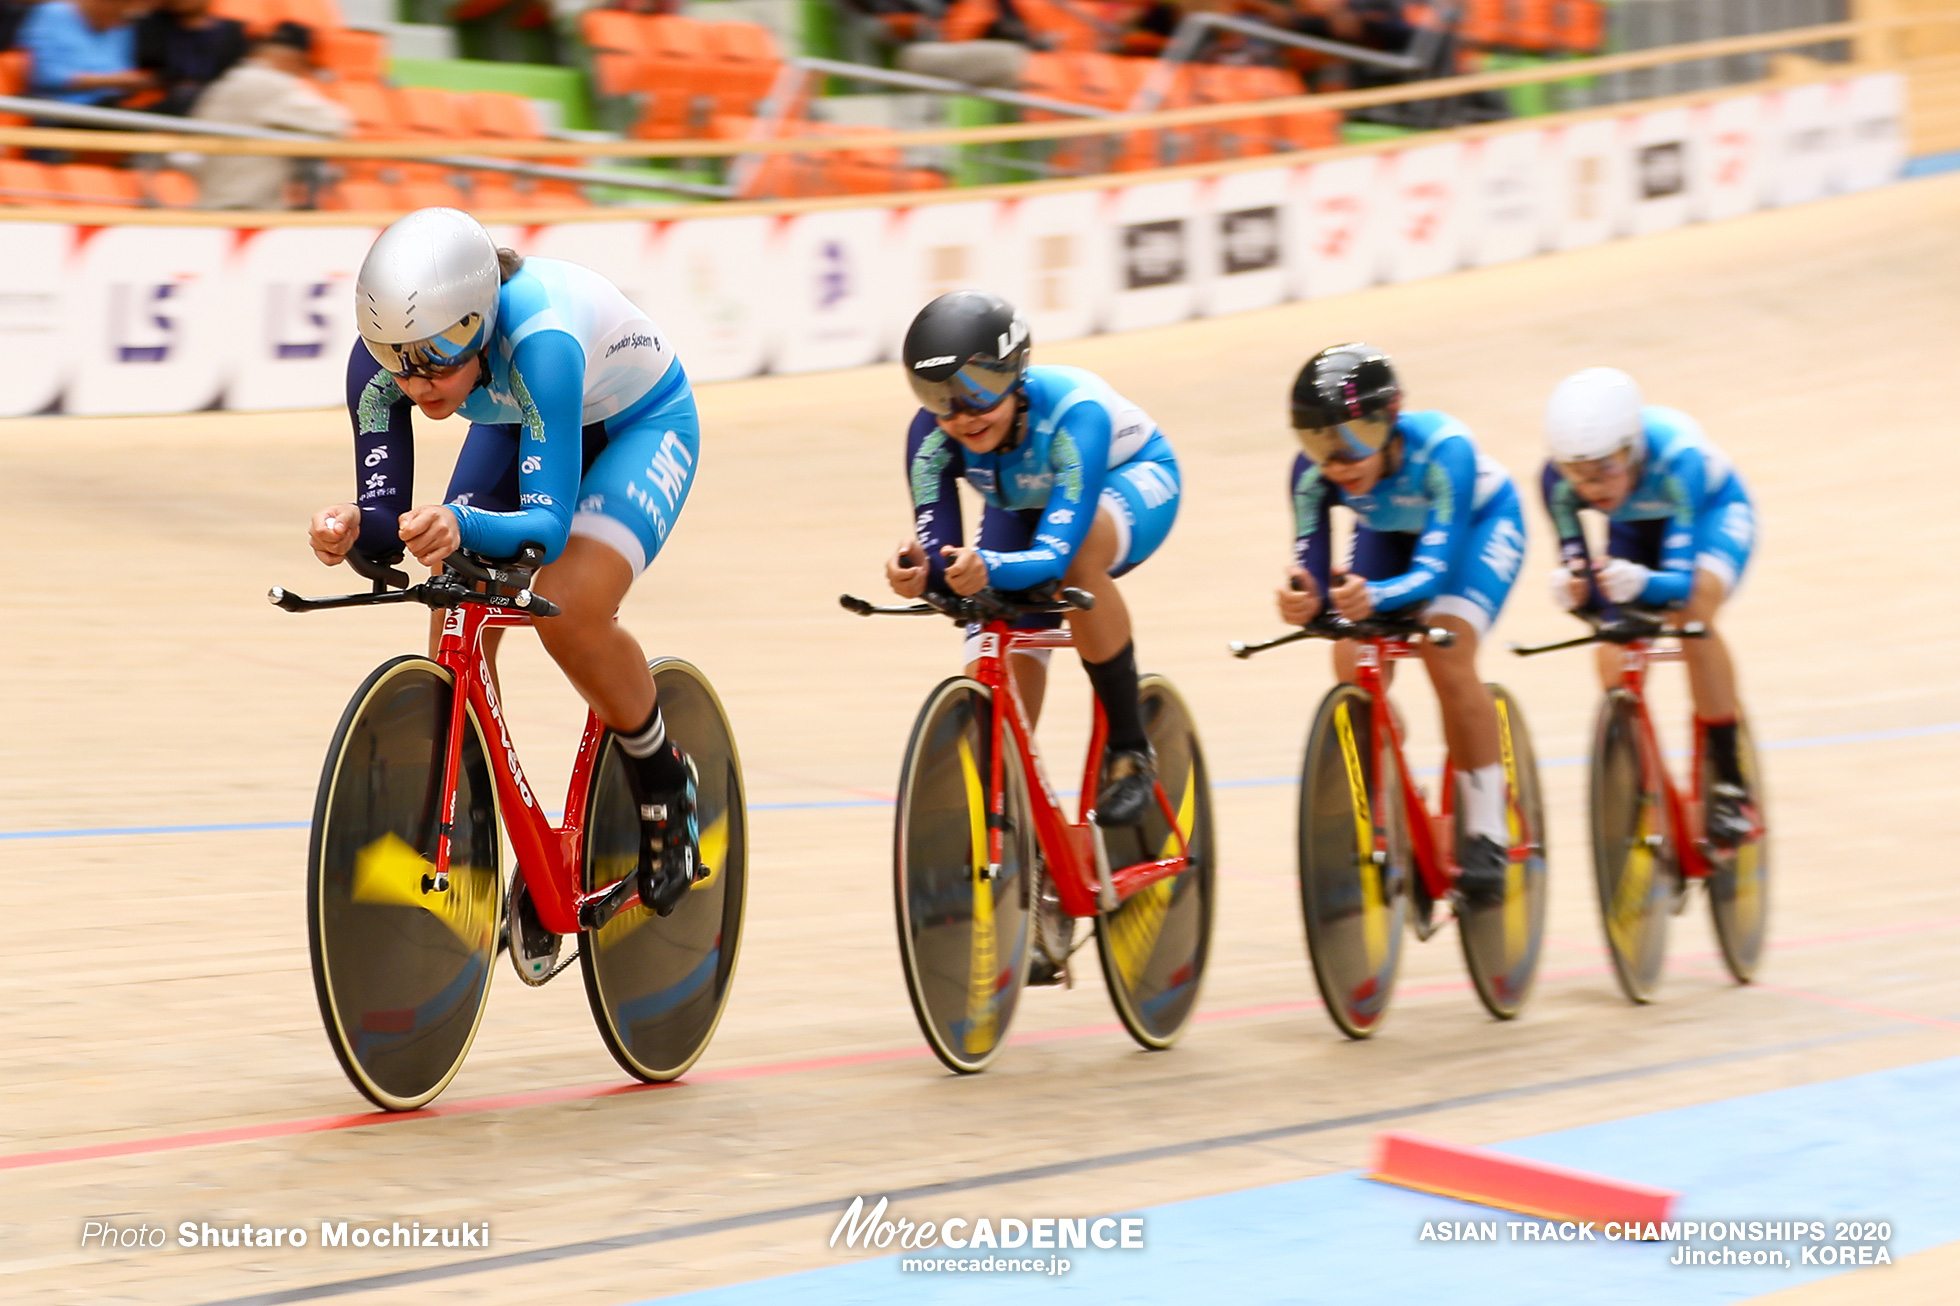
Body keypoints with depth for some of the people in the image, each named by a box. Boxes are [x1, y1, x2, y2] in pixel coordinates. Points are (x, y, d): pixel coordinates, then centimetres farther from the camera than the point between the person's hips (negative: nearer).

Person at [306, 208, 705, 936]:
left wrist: (461, 528, -65)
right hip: (519, 427, 6)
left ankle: (665, 786, -1)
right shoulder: (382, 358, -28)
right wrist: (350, 530, -50)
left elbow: (548, 522, -45)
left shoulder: (538, 339, -43)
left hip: (640, 424, -5)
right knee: (455, 635, -12)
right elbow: (388, 517, -26)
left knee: (566, 610, -29)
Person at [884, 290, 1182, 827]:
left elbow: (1054, 553, -49)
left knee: (1075, 554, -38)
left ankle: (1130, 750, -24)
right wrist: (916, 571, -55)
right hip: (1023, 506, 5)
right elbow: (939, 548, -30)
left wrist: (989, 567, -69)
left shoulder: (1073, 412, -41)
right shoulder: (932, 435, -28)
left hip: (1129, 481, -5)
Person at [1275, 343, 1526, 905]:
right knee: (1353, 668, -16)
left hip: (1480, 524, -4)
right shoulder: (1314, 472, -29)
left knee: (1446, 653, -27)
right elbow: (1311, 564, -31)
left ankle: (1487, 834, -17)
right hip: (1390, 534, 4)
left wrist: (1375, 596, -65)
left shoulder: (1442, 449, -40)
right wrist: (1302, 598, -56)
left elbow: (1433, 570, -44)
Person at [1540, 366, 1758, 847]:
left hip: (1711, 510, -4)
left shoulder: (1677, 457, -41)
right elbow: (1577, 570, -26)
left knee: (1694, 615, -31)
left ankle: (1729, 786, -22)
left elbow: (1680, 579, -43)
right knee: (1615, 663, -14)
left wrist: (1641, 582, -65)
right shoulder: (1559, 480, -31)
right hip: (1634, 525, 4)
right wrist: (1571, 589, -50)